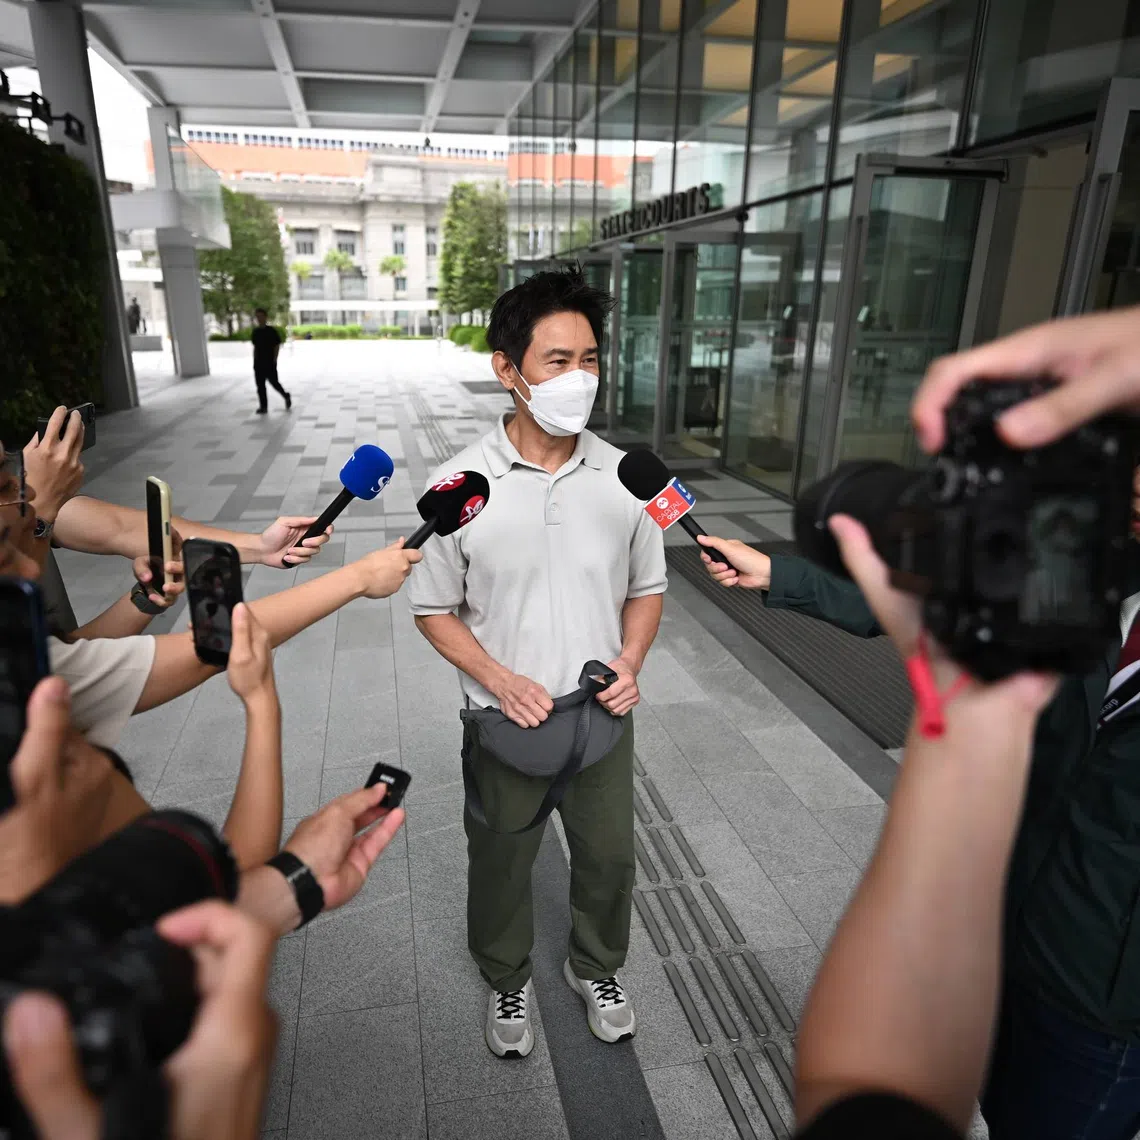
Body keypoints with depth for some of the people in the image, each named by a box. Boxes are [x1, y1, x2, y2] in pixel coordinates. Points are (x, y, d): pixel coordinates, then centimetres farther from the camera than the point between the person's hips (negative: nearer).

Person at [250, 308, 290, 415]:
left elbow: (277, 346, -5)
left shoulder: (272, 331, -6)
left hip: (270, 362, -5)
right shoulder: (255, 331, 9)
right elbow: (255, 347, 14)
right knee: (260, 385, 2)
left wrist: (274, 360, -11)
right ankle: (263, 406, 6)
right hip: (259, 363, 5)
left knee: (274, 382, 0)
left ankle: (286, 396, 26)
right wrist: (255, 361, 10)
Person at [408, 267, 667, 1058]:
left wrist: (630, 661, -12)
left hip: (603, 715, 2)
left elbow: (647, 588, 5)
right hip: (506, 720, -2)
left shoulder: (625, 478, -8)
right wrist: (499, 680, -19)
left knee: (609, 856, 21)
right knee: (500, 862, 20)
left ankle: (597, 969, 52)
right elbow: (435, 610, -6)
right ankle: (508, 981, 51)